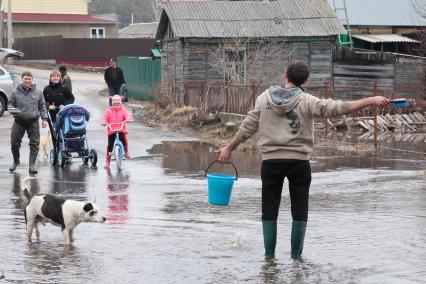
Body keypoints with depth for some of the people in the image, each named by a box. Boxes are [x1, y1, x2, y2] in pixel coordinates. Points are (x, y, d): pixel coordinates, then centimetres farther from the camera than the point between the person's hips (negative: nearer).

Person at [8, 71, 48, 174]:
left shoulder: (37, 92, 6)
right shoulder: (15, 92, 1)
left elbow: (42, 106, 11)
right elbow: (10, 104, 8)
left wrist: (44, 118, 5)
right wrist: (12, 109, -15)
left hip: (33, 122, 0)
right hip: (19, 122, 0)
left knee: (34, 144, -4)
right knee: (14, 143, 3)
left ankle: (32, 165, 1)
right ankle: (16, 161, 28)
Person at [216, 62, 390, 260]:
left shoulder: (264, 99, 2)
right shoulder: (306, 101, -6)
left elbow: (247, 127, 3)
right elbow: (335, 108, -16)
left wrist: (229, 148, 14)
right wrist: (370, 101, -17)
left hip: (271, 161, 2)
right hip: (299, 162, -2)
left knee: (269, 208, 10)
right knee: (299, 209, 8)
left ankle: (269, 252, 11)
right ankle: (296, 254, 10)